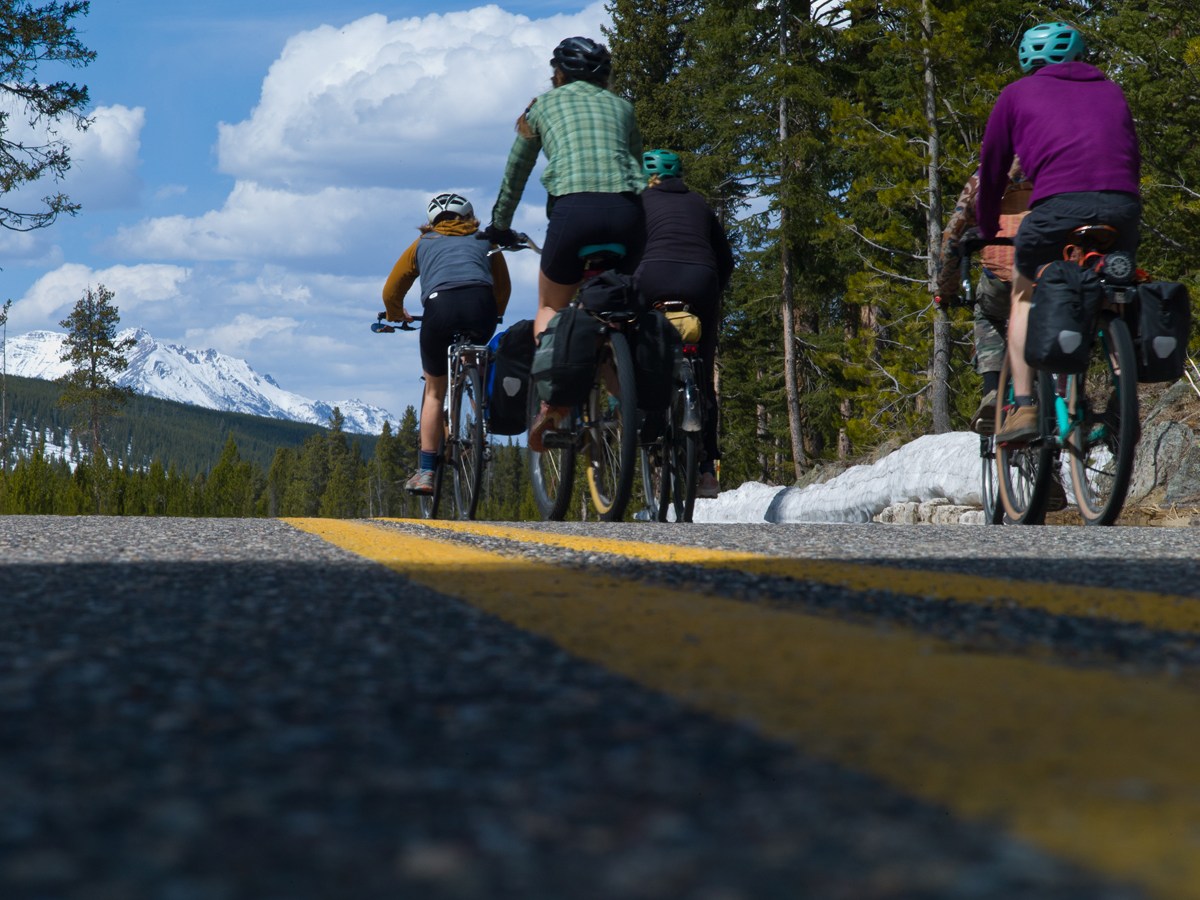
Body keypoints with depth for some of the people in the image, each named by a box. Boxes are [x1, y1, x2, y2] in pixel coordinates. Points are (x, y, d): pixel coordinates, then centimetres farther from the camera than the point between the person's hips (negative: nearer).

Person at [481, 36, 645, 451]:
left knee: (550, 307, 17)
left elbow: (515, 173, 29)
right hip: (626, 210, 2)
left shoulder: (543, 104, 22)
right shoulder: (622, 106, 27)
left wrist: (498, 226, 41)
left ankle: (549, 404, -5)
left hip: (574, 207, -2)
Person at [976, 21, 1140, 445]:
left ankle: (1023, 406, 5)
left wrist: (988, 232, 40)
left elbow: (992, 170, 27)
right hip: (1123, 204, 3)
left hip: (1059, 202, -3)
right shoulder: (1110, 91, 31)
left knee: (1025, 296, 21)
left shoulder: (1017, 94, 23)